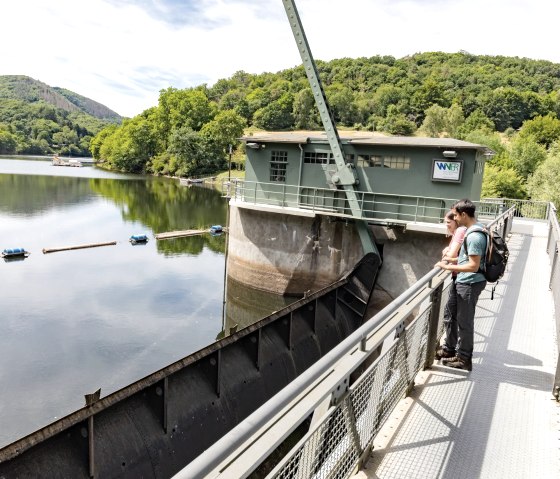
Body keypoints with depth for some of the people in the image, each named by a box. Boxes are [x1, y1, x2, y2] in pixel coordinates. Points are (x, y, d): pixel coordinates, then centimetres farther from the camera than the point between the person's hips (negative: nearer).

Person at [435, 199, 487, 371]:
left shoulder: (475, 236, -24)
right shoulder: (472, 230, 7)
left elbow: (474, 266, -25)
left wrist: (448, 267, -21)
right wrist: (453, 259, 10)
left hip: (469, 284, -10)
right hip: (461, 281, 10)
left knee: (464, 322, 3)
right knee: (450, 315, 20)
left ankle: (464, 359, 18)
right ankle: (449, 349, 35)